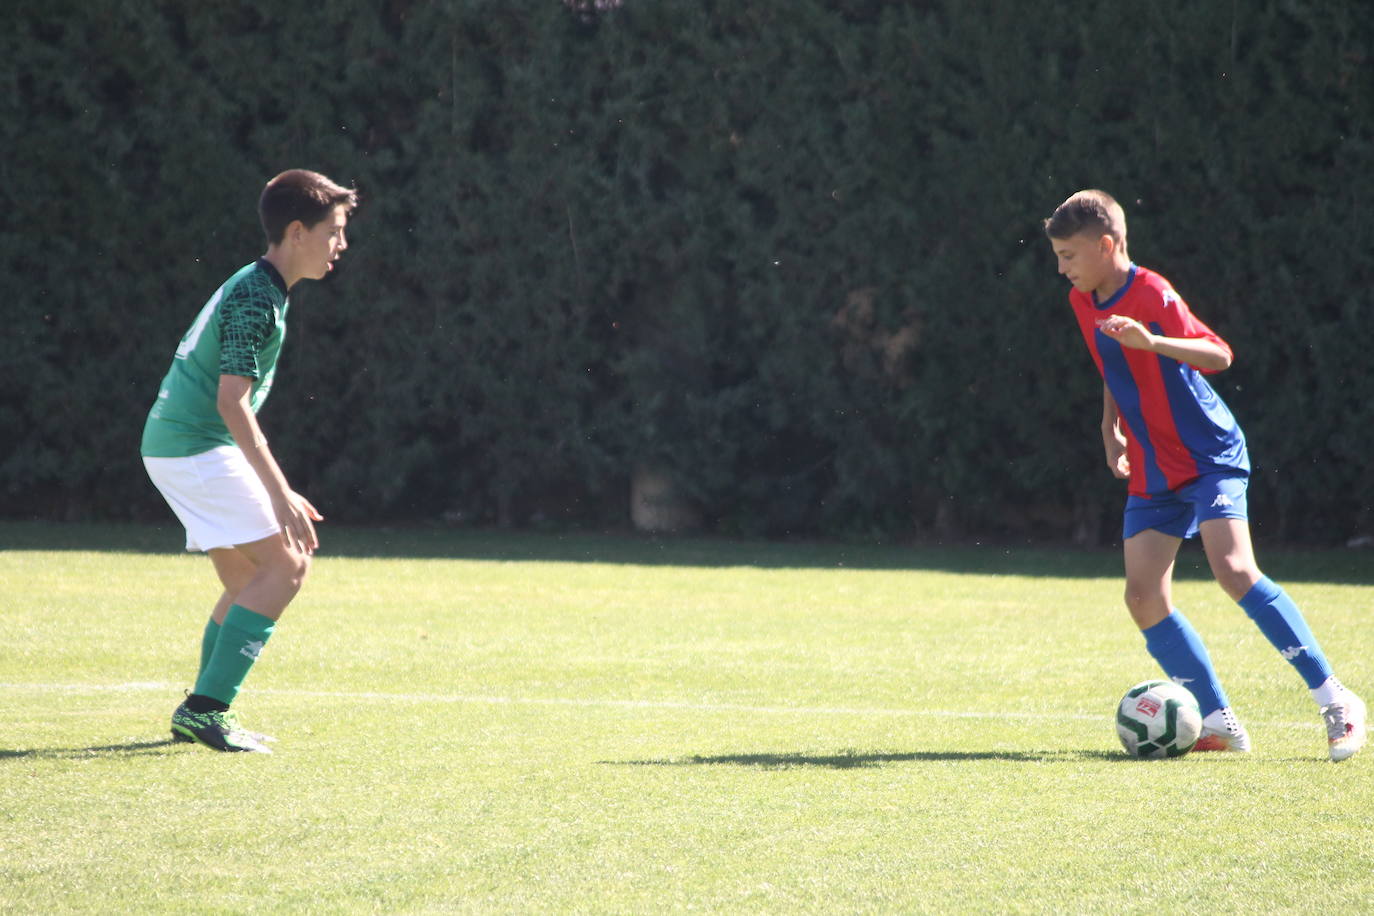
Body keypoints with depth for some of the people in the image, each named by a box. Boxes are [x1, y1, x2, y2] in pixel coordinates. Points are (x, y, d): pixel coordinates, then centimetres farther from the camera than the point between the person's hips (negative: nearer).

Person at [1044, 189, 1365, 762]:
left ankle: (1335, 702, -16)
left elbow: (1218, 355, -28)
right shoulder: (1084, 303, 8)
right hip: (1152, 474, 8)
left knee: (1233, 569, -24)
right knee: (1143, 596, -6)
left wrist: (1153, 342, -42)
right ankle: (1219, 722, 1)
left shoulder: (1152, 295, -16)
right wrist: (1111, 429, 10)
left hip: (1211, 459, -8)